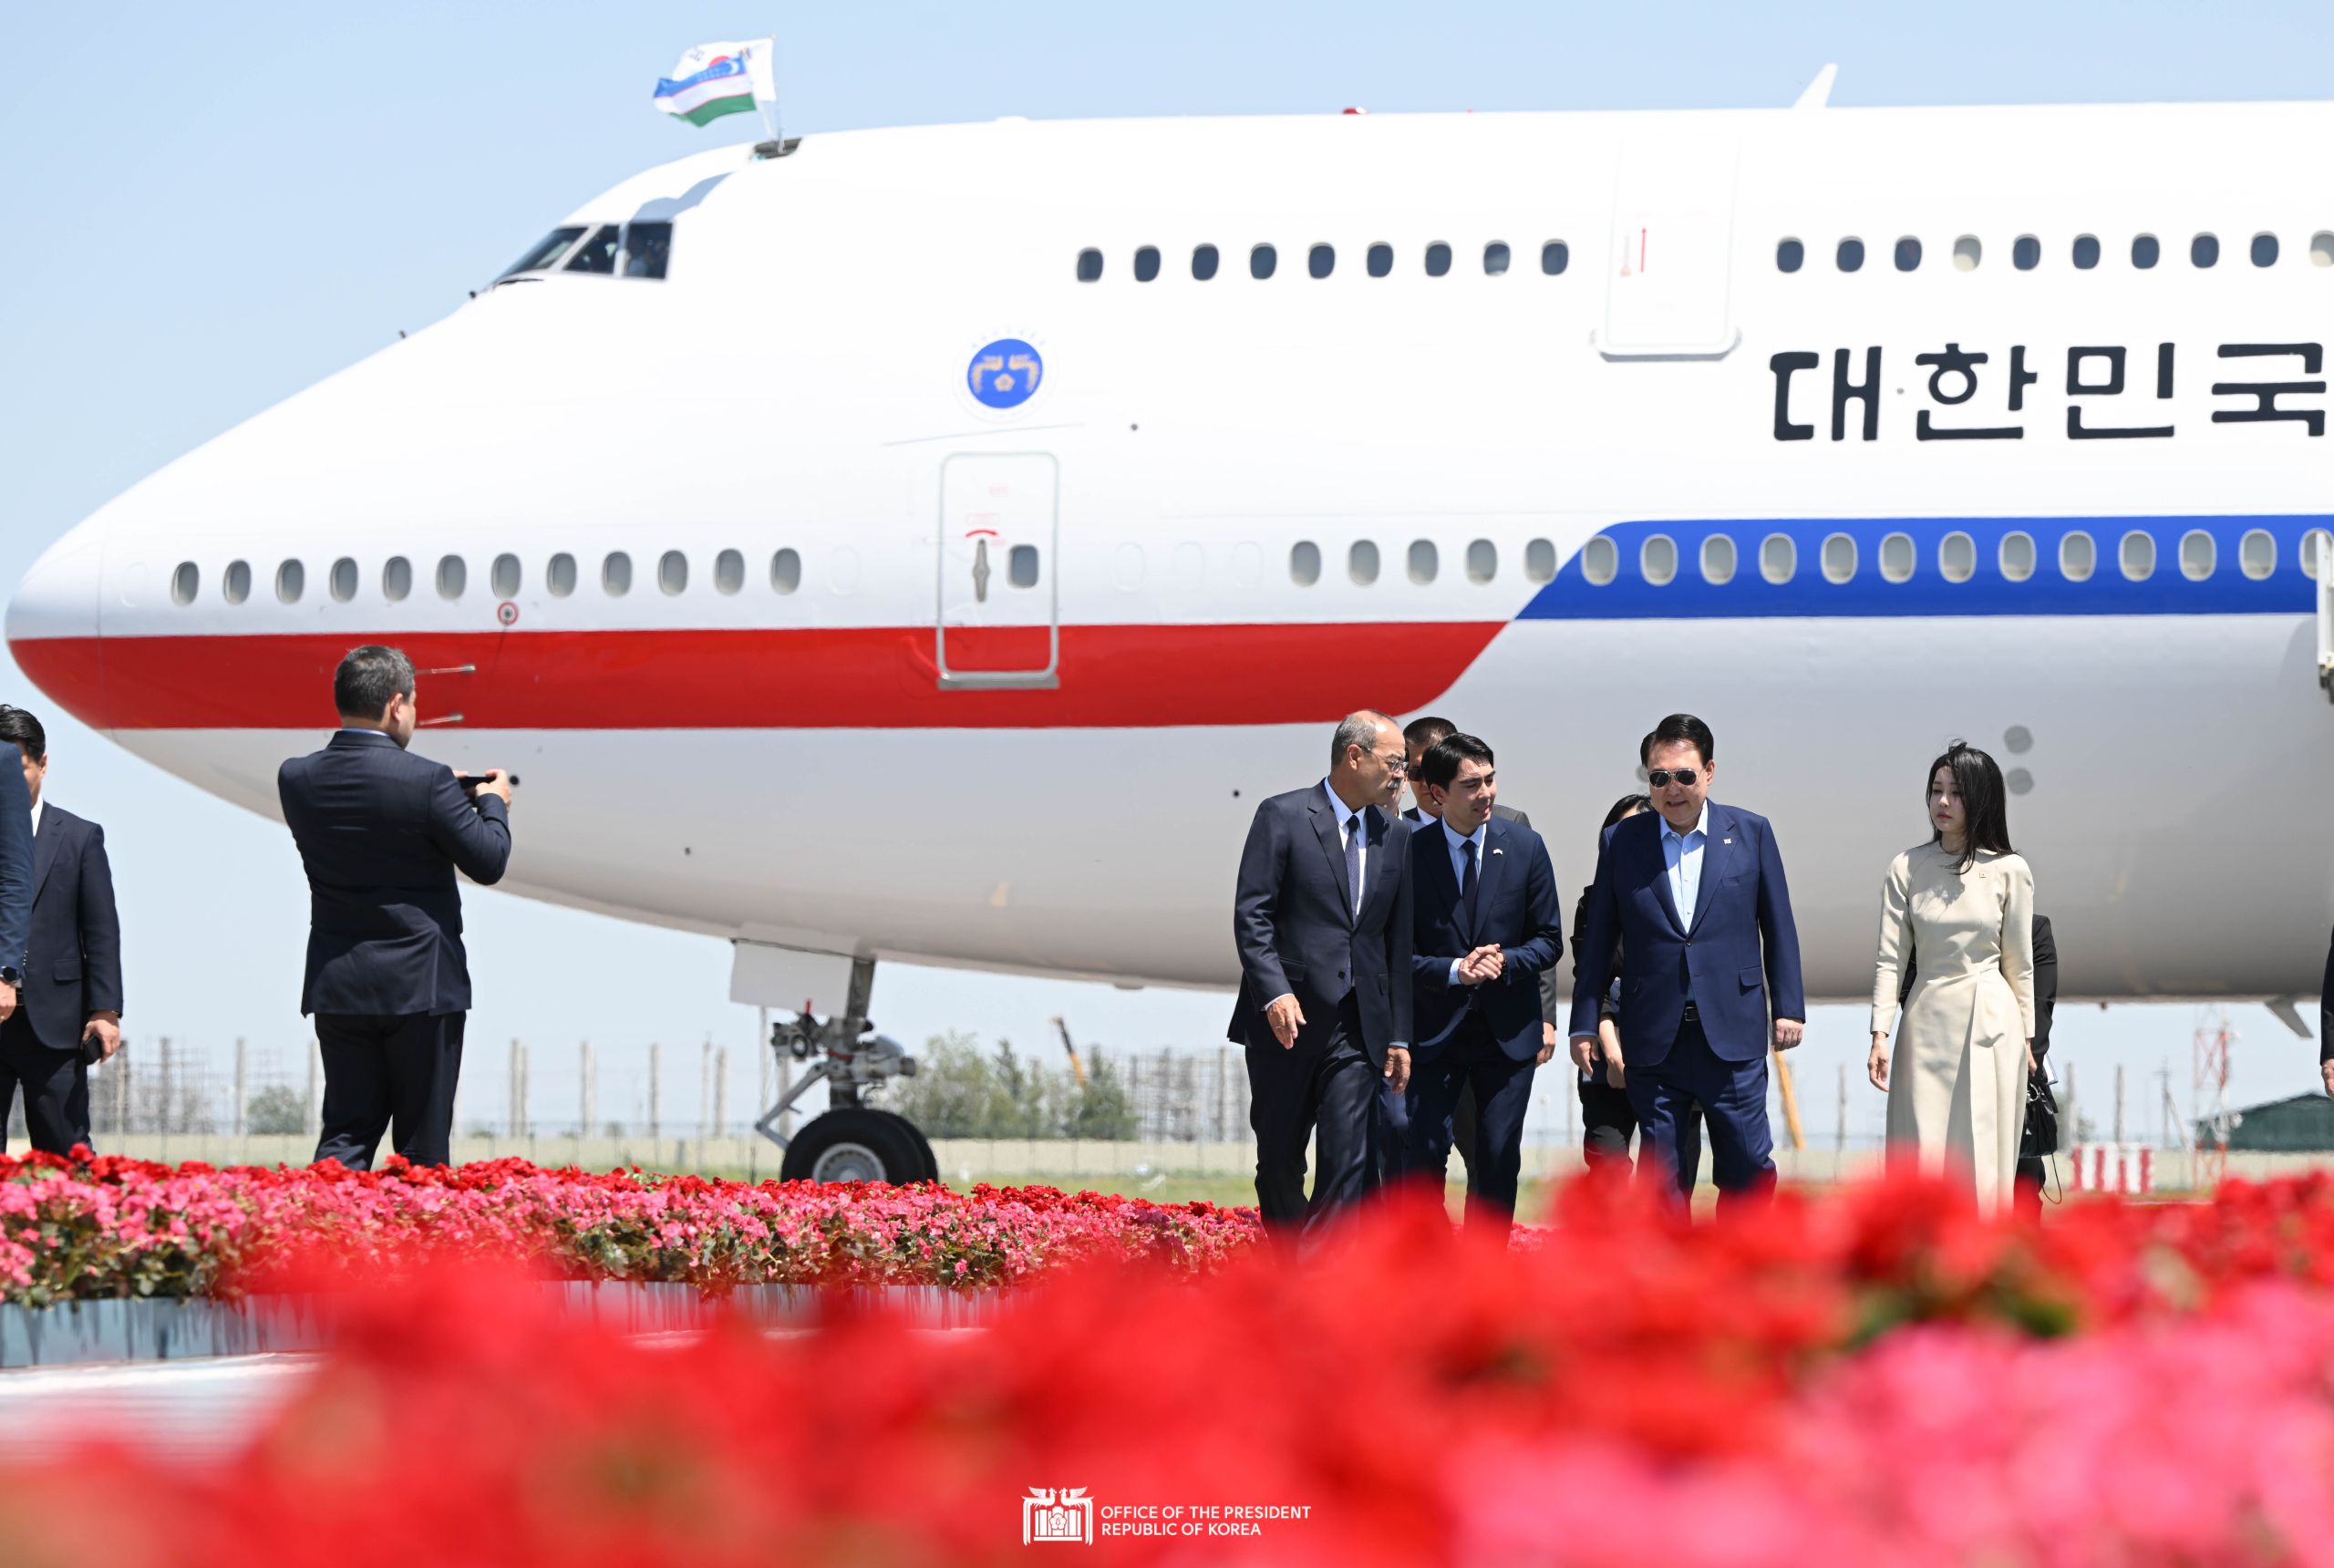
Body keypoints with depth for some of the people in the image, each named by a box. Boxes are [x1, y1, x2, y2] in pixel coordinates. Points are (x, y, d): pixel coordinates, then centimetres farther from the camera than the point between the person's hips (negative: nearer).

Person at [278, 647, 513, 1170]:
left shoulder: (296, 779, 0)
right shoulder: (426, 781, -16)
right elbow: (488, 863, -9)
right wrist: (493, 803, 13)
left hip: (336, 987, 4)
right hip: (421, 985, -4)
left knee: (346, 1132, 7)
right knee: (422, 1148, 4)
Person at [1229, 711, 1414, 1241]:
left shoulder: (1396, 835, 13)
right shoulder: (1283, 816, -2)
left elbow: (1399, 939, 15)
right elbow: (1250, 914, -8)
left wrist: (1399, 1036, 11)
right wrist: (1274, 992, -21)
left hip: (1358, 1026, 3)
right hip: (1286, 1020, -3)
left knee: (1348, 1164, -11)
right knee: (1279, 1163, 6)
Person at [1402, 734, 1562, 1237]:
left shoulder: (1525, 847, 2)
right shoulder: (1410, 851, -5)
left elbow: (1549, 940, 6)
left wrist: (1504, 962, -14)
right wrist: (1453, 970, -20)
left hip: (1507, 1030, 2)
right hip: (1435, 1028, -2)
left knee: (1498, 1162, 4)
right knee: (1422, 1158, -7)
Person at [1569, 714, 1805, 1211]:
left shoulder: (1751, 832, 4)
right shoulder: (1621, 842, 5)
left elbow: (1778, 927, 8)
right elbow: (1599, 940, 9)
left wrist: (1788, 1008, 4)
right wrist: (1584, 1024, 7)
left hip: (1732, 1035, 0)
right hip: (1655, 1040, 0)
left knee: (1749, 1169, 1)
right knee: (1661, 1176, 3)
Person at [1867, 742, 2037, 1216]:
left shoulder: (2008, 870, 1)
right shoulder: (1908, 868, 2)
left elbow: (2018, 962, 7)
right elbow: (1889, 957, 0)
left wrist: (2026, 1037, 9)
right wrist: (1880, 1034, -7)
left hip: (1990, 1025, -1)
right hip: (1927, 1022, 1)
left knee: (1982, 1160, -1)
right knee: (1922, 1160, -2)